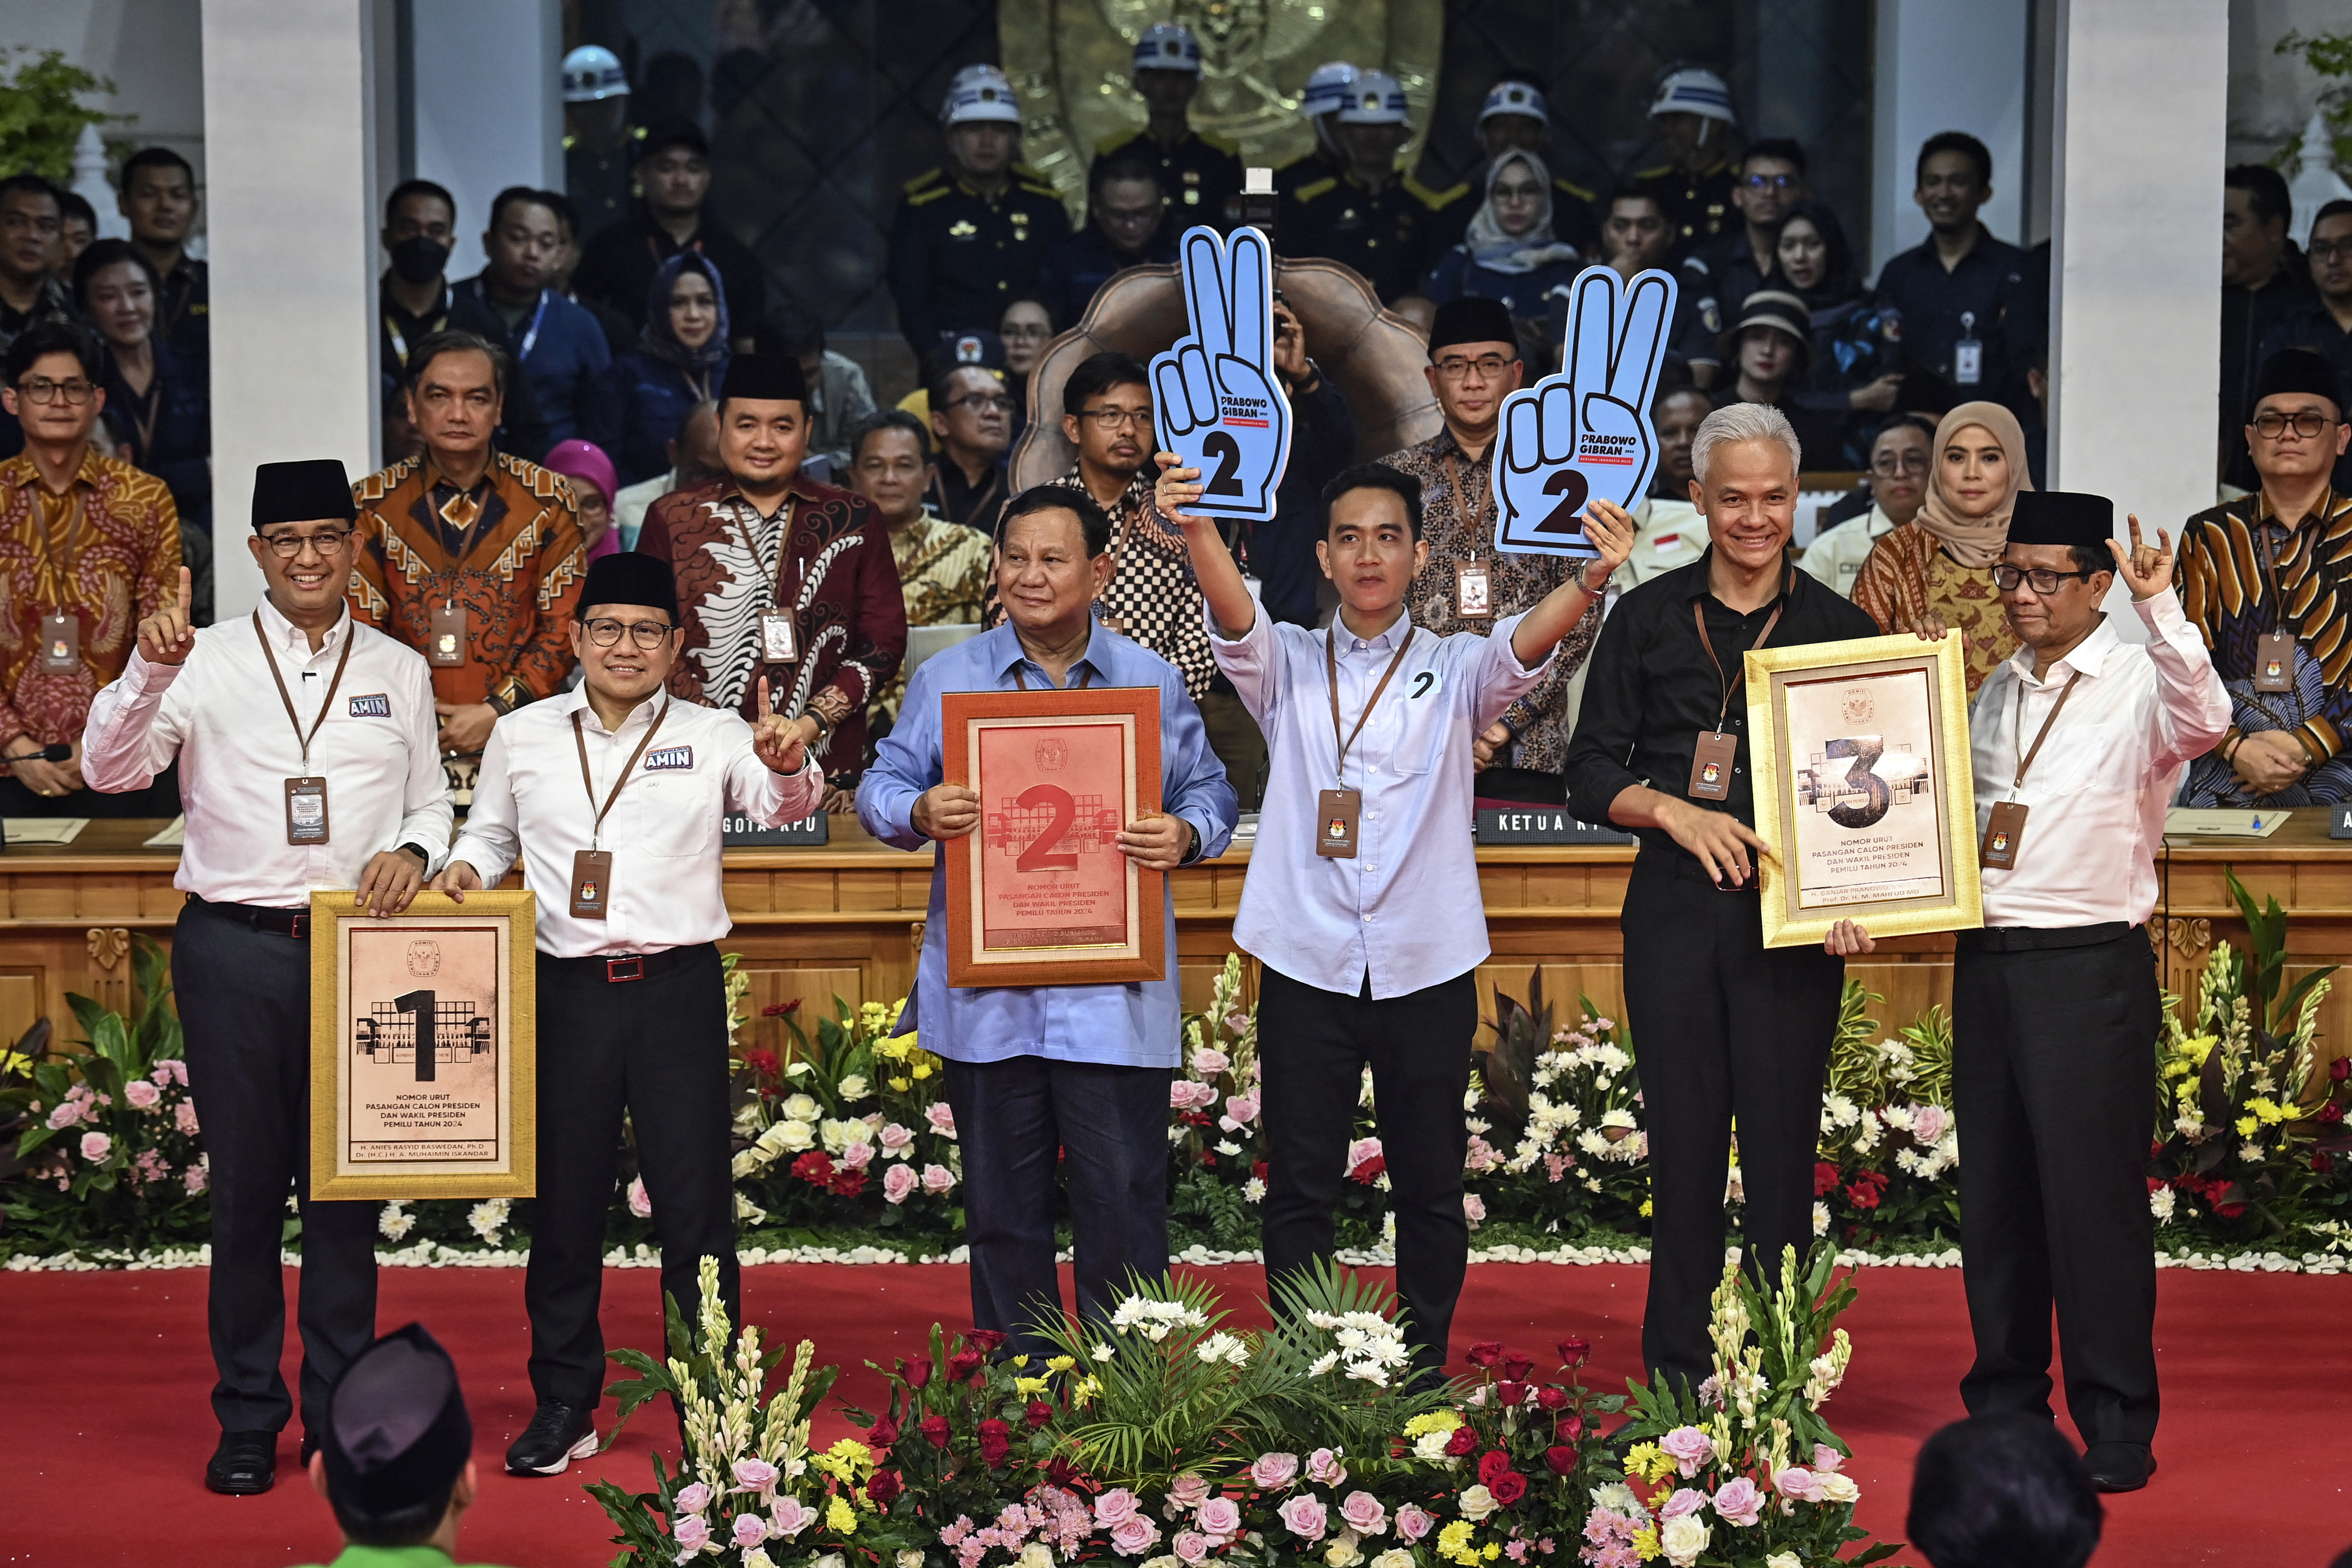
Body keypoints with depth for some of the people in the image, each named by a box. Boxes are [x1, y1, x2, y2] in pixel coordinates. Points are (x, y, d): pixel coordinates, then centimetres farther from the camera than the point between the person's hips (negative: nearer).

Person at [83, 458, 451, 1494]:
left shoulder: (399, 671, 11)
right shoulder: (204, 662, 4)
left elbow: (431, 804, 16)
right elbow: (108, 770, -7)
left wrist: (412, 850, -7)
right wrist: (147, 671, -23)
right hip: (235, 950, -1)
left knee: (347, 1186, 7)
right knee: (245, 1186, 4)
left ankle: (343, 1418, 18)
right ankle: (248, 1420, 16)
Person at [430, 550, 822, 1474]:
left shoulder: (712, 736, 4)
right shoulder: (523, 739, 9)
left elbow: (784, 804, -10)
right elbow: (490, 834, 21)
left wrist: (790, 765, -31)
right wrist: (465, 868, 0)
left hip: (679, 989, -2)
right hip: (565, 990, 2)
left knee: (696, 1205, 1)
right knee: (563, 1204, 9)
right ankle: (564, 1405, 22)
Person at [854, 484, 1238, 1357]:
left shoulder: (1153, 682, 7)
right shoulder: (945, 679, 9)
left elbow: (1210, 792, 11)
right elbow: (881, 788, 10)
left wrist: (1186, 837, -11)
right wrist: (920, 813, -13)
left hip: (1113, 998, -1)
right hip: (984, 993, 1)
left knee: (1123, 1198, -1)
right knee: (1002, 1202, 9)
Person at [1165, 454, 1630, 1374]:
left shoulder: (1455, 671, 7)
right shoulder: (1287, 667, 8)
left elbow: (1528, 642, -13)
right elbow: (1234, 617, -12)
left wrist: (1593, 579, -36)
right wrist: (1196, 528, -34)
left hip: (1428, 968, 0)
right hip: (1306, 963, 0)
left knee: (1430, 1186, 8)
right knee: (1299, 1186, 5)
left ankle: (1425, 1370, 20)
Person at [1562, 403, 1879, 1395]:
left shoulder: (1839, 627, 6)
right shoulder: (1648, 620, 8)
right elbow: (1591, 773, 8)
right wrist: (1673, 810, -10)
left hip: (1795, 916, -1)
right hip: (1674, 911, 1)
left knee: (1783, 1144, 0)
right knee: (1685, 1141, 4)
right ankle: (1677, 1370, 13)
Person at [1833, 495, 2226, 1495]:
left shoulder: (2136, 683, -5)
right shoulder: (1995, 692, 15)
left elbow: (2203, 720, -28)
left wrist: (2158, 606, -37)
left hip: (2090, 969, -6)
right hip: (1987, 963, 6)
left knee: (2092, 1194, -4)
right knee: (1994, 1195, 11)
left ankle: (2116, 1425, 6)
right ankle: (2005, 1405, 22)